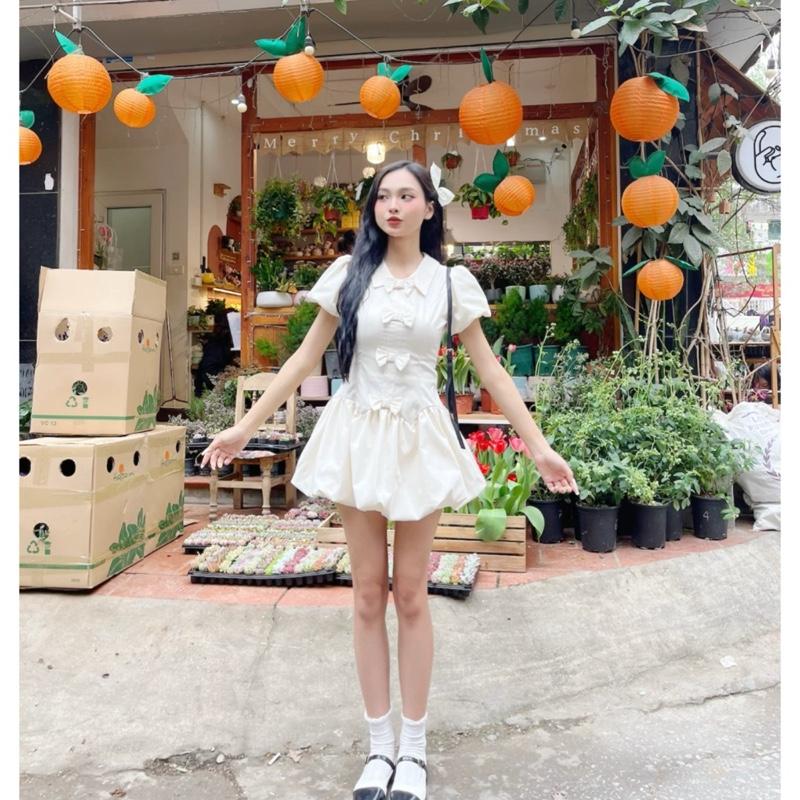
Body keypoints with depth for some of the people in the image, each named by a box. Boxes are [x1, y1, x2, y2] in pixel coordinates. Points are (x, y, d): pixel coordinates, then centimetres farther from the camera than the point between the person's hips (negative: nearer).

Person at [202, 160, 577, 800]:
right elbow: (307, 356, 5)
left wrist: (538, 445, -2)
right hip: (358, 434, 1)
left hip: (418, 438, -1)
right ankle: (379, 746, 22)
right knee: (368, 595, 7)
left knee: (411, 594, 6)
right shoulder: (350, 273, 3)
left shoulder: (451, 281, 2)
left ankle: (413, 747, 23)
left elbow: (490, 370, 2)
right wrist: (246, 426, 2)